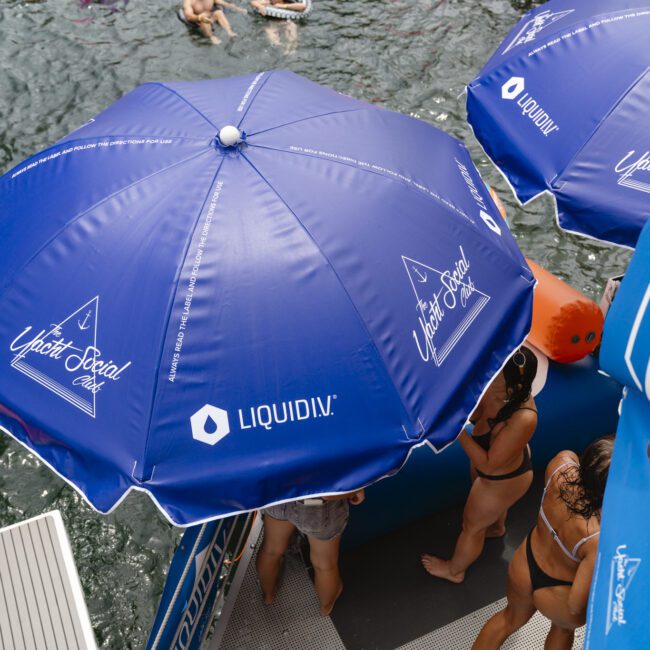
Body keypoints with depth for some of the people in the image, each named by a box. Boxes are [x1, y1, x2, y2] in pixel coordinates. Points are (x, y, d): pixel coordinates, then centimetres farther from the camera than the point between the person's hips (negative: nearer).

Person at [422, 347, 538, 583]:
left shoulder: (523, 419, -45)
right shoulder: (494, 389, -27)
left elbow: (488, 465, -35)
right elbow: (473, 414, -11)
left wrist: (458, 431, -39)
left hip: (503, 478, -7)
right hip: (491, 457, 7)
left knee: (472, 525, 21)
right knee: (490, 503, 39)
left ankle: (454, 570, 51)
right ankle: (497, 527, 74)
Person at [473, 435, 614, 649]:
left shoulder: (562, 463, -31)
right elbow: (576, 606, -28)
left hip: (524, 565, 3)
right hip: (557, 595, -3)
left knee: (512, 617, 37)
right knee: (563, 626, 37)